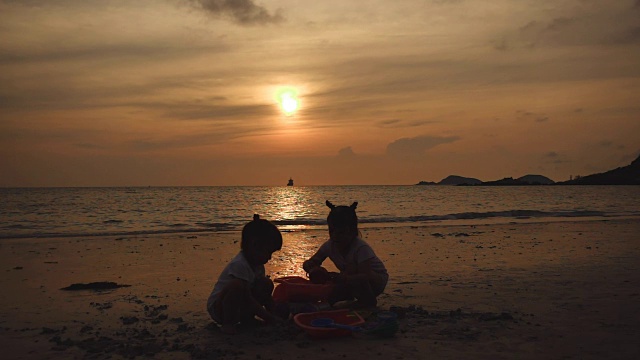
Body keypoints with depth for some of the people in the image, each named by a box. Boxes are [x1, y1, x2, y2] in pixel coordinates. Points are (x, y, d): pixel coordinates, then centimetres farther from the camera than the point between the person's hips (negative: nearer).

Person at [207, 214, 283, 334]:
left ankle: (246, 317, 4)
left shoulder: (257, 264, 3)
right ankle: (228, 323, -20)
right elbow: (248, 299, -28)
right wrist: (270, 318, -24)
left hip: (240, 307, 9)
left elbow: (265, 296, 11)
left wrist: (275, 314, 0)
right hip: (218, 308, -9)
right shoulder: (239, 265, -26)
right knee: (237, 285, -37)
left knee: (267, 284, -1)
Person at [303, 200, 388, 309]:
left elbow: (367, 276, -39)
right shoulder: (330, 245, -12)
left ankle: (369, 302, -14)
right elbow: (308, 263, -8)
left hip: (377, 281, -6)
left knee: (352, 268, -35)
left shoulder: (361, 248, -29)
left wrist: (343, 279, -52)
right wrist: (312, 269, -33)